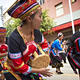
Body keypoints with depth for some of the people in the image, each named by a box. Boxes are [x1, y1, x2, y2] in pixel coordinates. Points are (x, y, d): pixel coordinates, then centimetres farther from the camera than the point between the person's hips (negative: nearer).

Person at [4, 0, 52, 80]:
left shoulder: (36, 33, -12)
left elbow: (44, 44, 11)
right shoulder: (14, 38, -30)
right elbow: (18, 66, -23)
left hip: (29, 68, 5)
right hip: (14, 73, -5)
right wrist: (39, 71, -15)